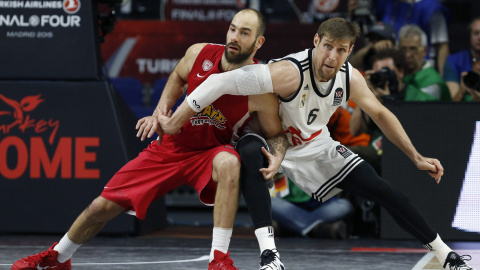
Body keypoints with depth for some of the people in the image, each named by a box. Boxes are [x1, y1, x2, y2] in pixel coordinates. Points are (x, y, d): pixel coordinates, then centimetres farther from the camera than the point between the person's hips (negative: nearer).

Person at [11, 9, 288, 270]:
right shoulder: (200, 54, -15)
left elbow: (277, 134, -8)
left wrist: (277, 156, -29)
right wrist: (161, 112, -3)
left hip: (211, 152, -3)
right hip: (172, 147, 3)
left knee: (228, 162, -42)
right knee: (103, 207, 5)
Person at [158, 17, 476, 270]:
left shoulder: (350, 77, -13)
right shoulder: (290, 72, -35)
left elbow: (380, 114, 4)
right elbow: (222, 82, -40)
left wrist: (416, 157, 2)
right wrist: (175, 121, -39)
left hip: (319, 150, 4)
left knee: (382, 190, -2)